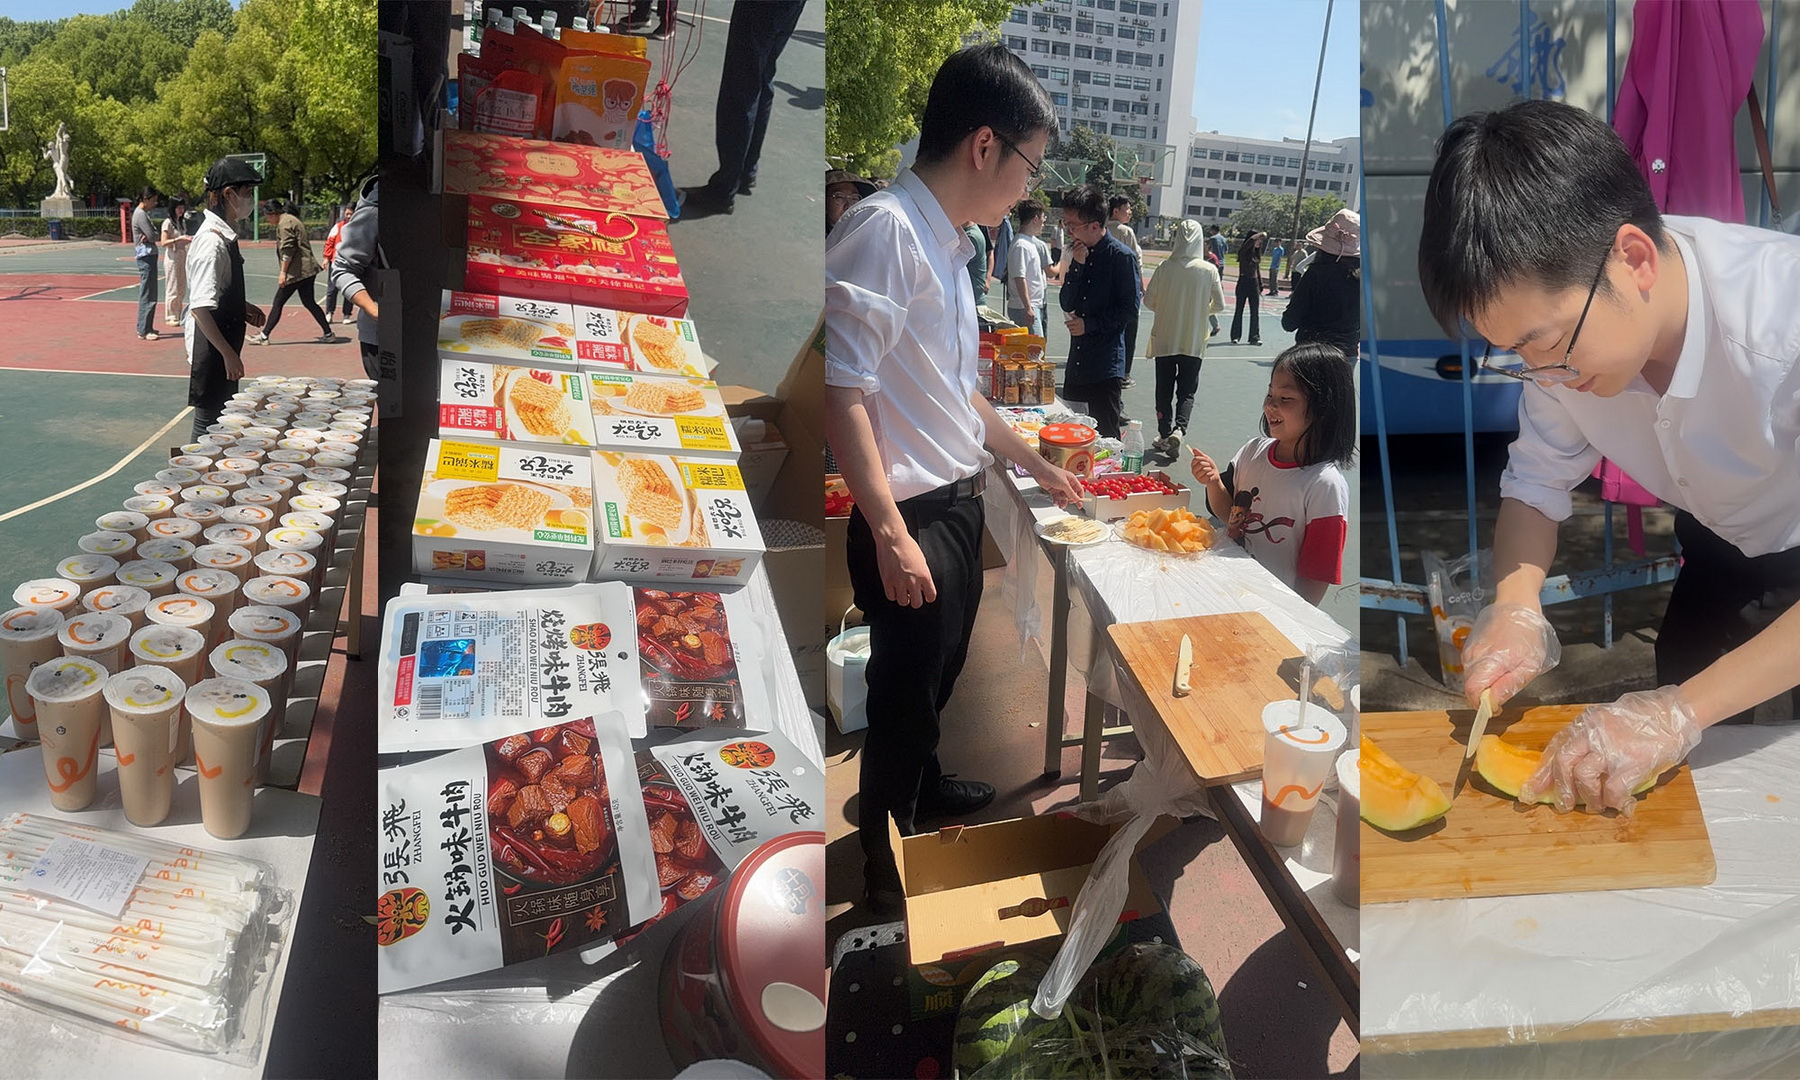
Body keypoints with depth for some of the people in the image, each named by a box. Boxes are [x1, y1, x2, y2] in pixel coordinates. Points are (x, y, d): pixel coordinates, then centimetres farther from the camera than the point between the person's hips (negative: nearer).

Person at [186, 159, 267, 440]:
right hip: (211, 350, -10)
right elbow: (200, 308, -26)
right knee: (208, 425, 0)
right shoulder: (212, 242, -21)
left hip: (222, 345, 10)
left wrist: (242, 309, 10)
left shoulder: (224, 235, 8)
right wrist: (228, 354, -24)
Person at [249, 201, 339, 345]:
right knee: (308, 302, 13)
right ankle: (328, 334, 12)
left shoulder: (284, 224, -13)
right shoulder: (290, 220, 18)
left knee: (278, 302, -4)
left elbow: (287, 251, -19)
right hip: (308, 269, 10)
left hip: (297, 272, -10)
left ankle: (264, 336, 0)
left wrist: (283, 272, -17)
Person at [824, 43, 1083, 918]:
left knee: (941, 672, 25)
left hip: (960, 505, 9)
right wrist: (891, 533, -26)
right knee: (903, 692, 6)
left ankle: (923, 785, 49)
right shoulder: (884, 229, -20)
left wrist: (1035, 466, 25)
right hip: (909, 520, -9)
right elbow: (842, 391, -25)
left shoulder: (945, 241, 8)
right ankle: (885, 863, 26)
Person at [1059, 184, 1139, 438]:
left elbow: (1130, 309, -11)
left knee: (1105, 436, -3)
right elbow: (1067, 304, 5)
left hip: (1106, 363, -7)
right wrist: (1078, 266, -7)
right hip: (1077, 360, 7)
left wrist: (1089, 323, -13)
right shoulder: (1079, 253, 10)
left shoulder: (1121, 257, -10)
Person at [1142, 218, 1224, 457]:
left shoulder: (1165, 267, -9)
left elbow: (1149, 301, -4)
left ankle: (1164, 434, 17)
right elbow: (1219, 305, -2)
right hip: (1194, 342, 0)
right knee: (1186, 392, 8)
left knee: (1164, 391, 13)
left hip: (1164, 339, 0)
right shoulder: (1209, 270, -8)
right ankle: (1179, 429, -13)